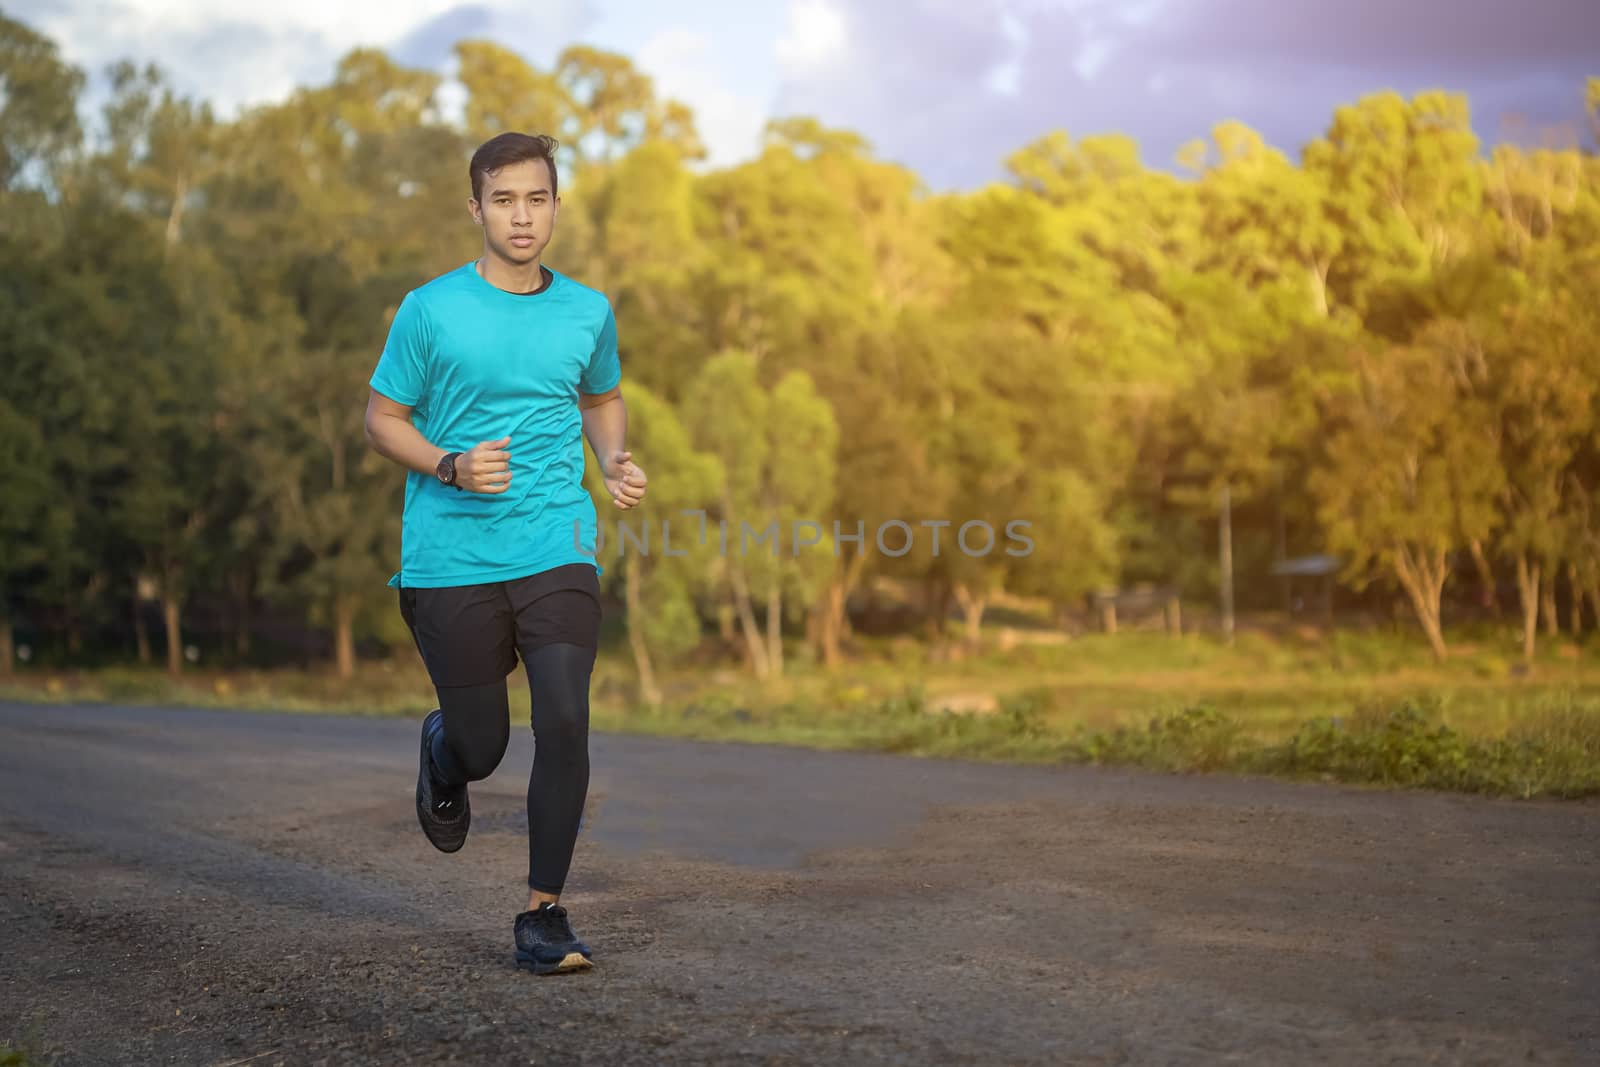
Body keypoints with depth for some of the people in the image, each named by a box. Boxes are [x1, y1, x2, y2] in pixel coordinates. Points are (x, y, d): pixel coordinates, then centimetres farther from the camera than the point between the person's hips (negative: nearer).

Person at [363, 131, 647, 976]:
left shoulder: (588, 313, 7)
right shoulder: (430, 310, -3)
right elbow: (383, 420, 3)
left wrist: (615, 460, 4)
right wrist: (452, 467, -16)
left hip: (557, 551, 2)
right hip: (451, 559, -2)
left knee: (564, 724, -13)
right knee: (481, 747, 4)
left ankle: (543, 917, 1)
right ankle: (441, 748, 44)